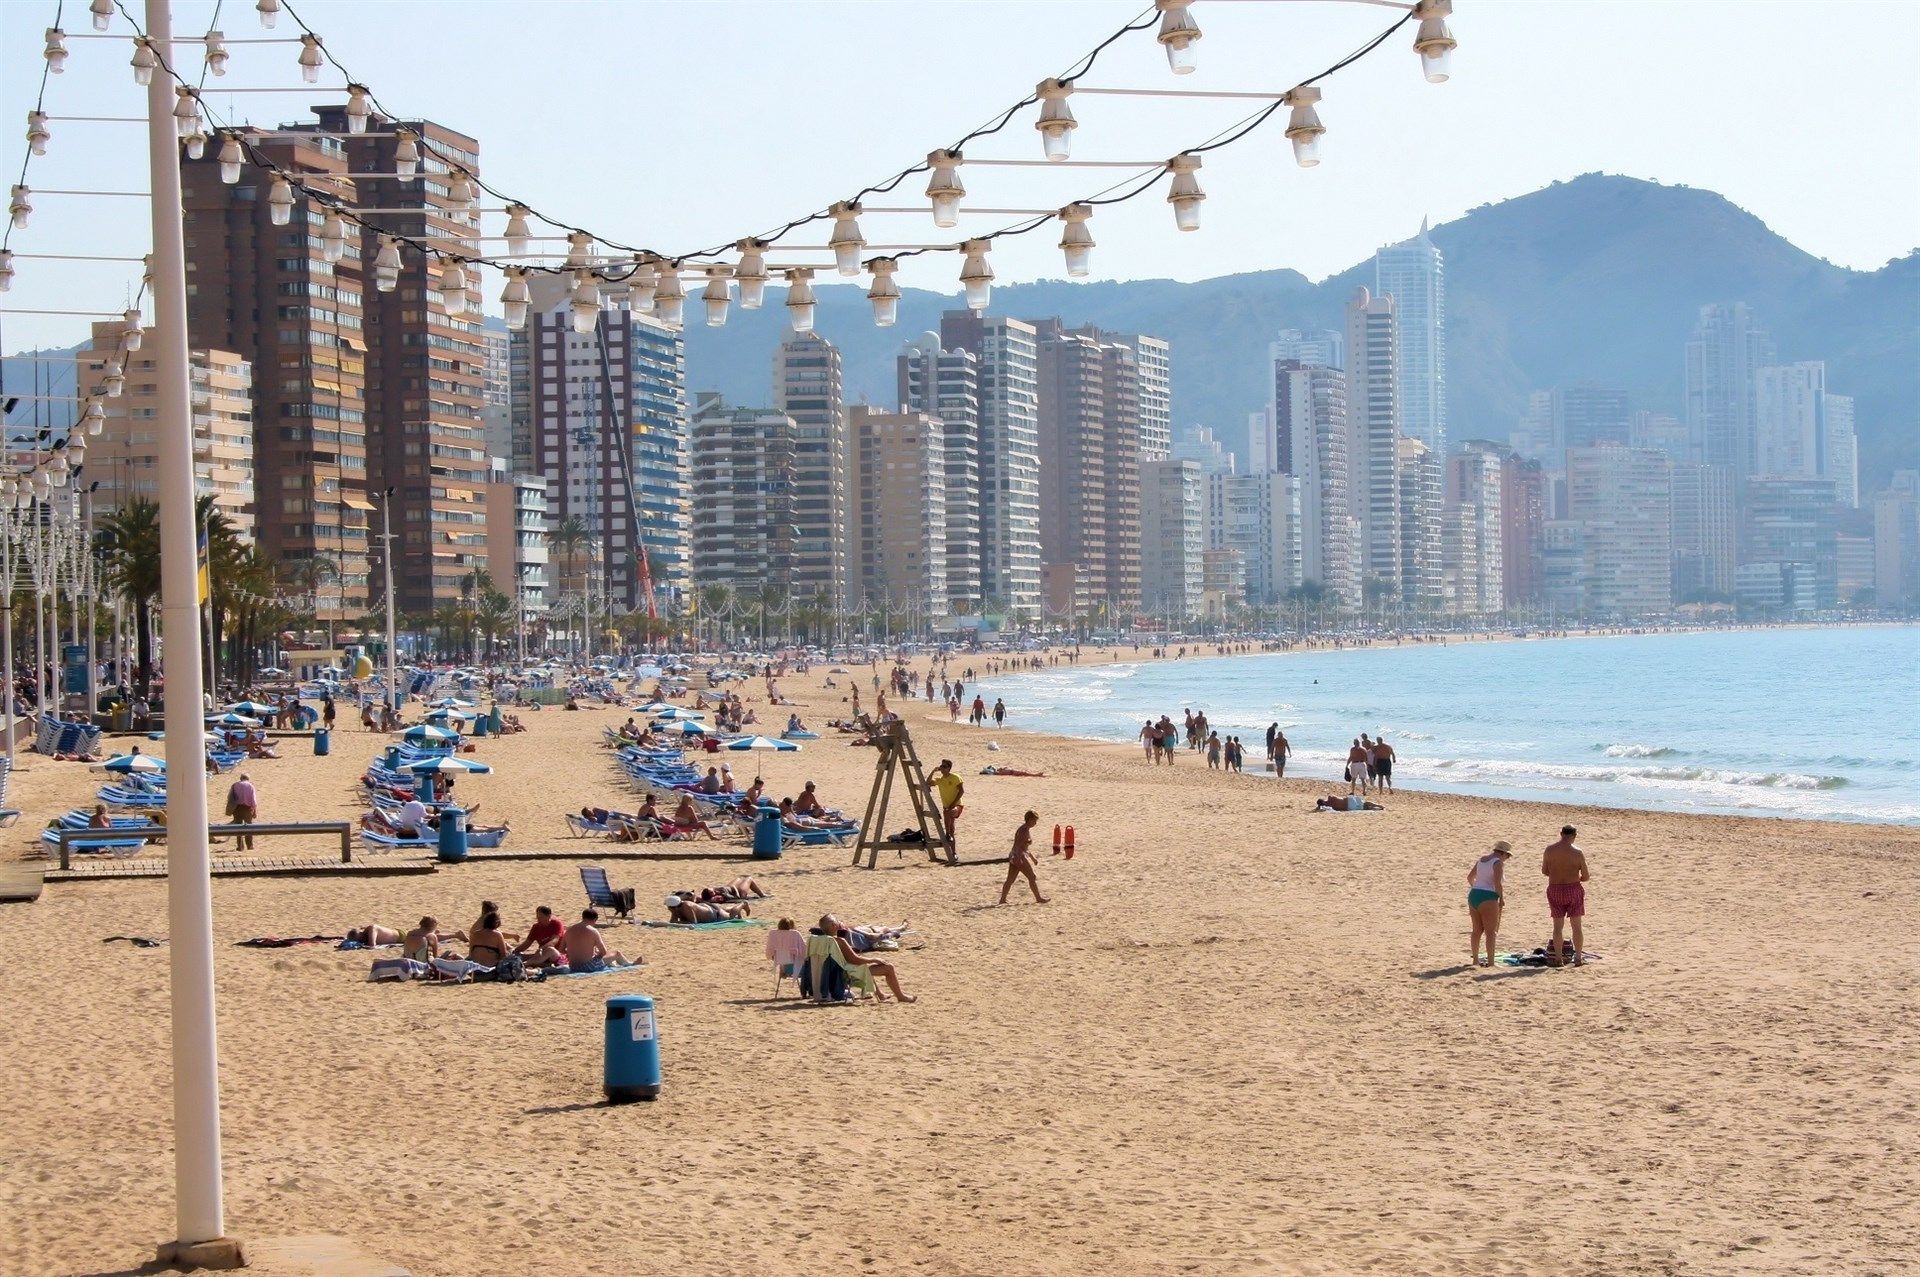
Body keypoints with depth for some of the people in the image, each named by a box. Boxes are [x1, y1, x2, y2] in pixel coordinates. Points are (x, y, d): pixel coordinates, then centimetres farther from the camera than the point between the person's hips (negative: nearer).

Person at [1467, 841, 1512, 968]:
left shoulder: (1482, 860, 16)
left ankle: (1475, 959, 23)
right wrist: (1502, 898, -7)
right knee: (1491, 932, -5)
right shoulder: (1498, 863, -8)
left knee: (1477, 930, 16)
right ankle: (1490, 962, -10)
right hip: (1487, 899, -8)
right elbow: (1497, 883, -20)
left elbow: (1470, 877, 28)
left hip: (1473, 896, 8)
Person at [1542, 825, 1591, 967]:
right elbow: (1585, 877, -5)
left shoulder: (1549, 850, -4)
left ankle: (1558, 958, 8)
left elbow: (1544, 870, 4)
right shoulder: (1578, 853, -10)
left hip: (1555, 890, 2)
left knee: (1558, 926, 10)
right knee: (1576, 925, 8)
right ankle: (1578, 958, 8)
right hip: (1574, 889, -2)